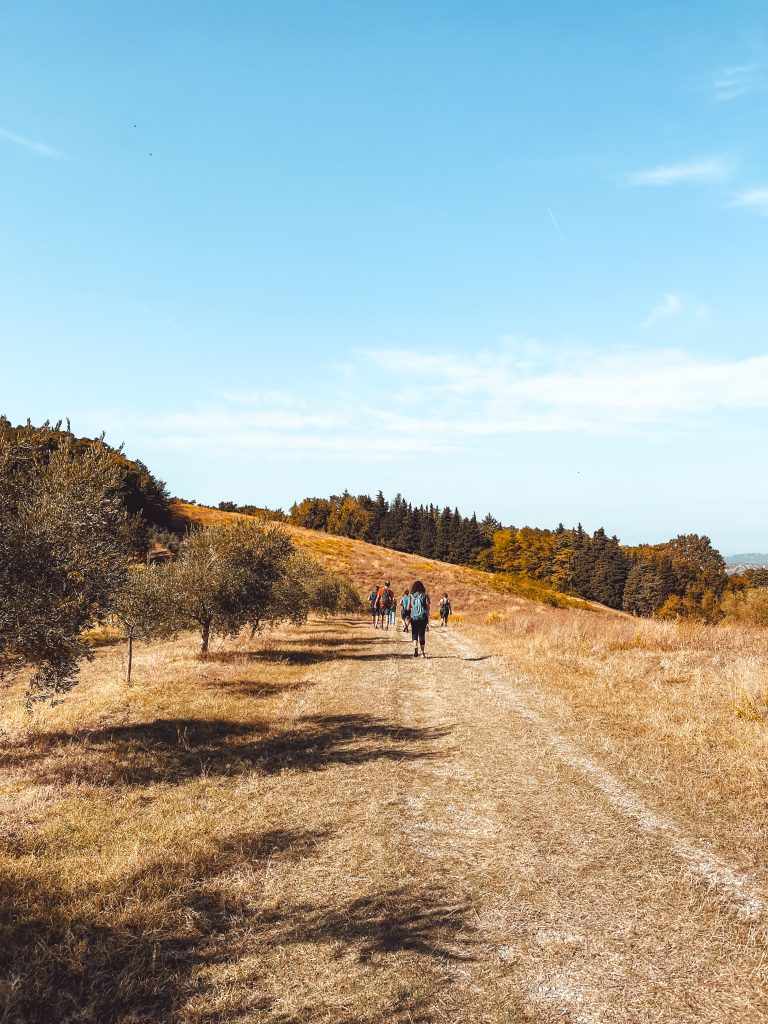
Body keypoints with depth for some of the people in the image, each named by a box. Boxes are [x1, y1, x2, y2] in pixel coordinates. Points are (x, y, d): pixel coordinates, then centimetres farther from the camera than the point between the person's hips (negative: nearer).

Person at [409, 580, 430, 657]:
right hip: (423, 617, 0)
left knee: (414, 633, 10)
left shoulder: (411, 596, 1)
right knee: (422, 634, 7)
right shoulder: (425, 595, 0)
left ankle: (415, 646, -17)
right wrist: (428, 618, 6)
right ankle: (422, 652, 8)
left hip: (413, 617, 0)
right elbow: (427, 607, -1)